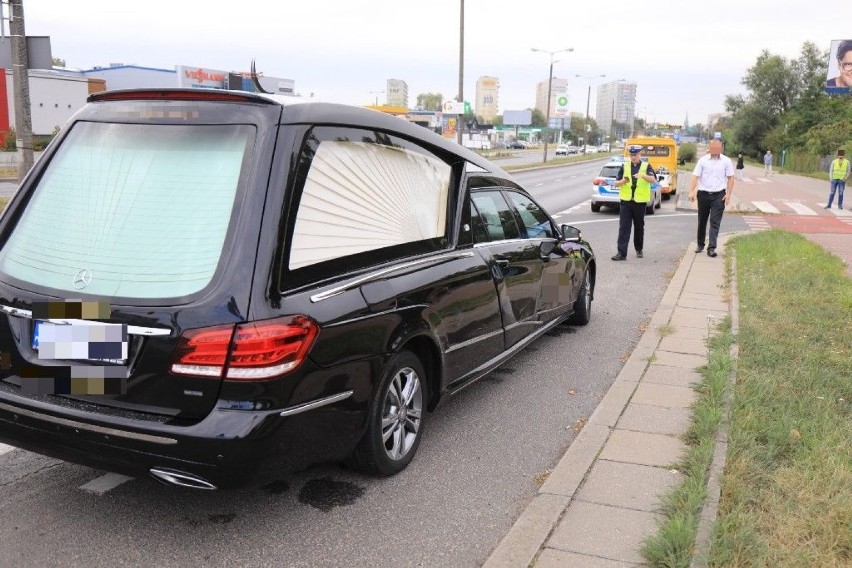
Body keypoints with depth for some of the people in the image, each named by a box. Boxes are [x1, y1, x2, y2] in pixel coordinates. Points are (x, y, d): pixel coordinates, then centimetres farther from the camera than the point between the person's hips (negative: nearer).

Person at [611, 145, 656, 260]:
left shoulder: (646, 166, 2)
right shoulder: (624, 166, 7)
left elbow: (653, 179, -14)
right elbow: (616, 183, 5)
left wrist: (643, 175, -33)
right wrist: (622, 181, -17)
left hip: (640, 202, -1)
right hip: (626, 201, 1)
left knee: (639, 227, 11)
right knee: (623, 227, -6)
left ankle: (639, 250, 28)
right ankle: (622, 253, -9)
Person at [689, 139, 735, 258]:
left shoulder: (726, 161, 1)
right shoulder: (703, 160, 0)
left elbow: (730, 178, 3)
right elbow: (695, 176, -5)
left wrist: (728, 194, -5)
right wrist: (692, 192, -18)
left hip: (719, 195, -1)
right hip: (703, 194, 1)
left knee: (715, 222, -7)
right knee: (702, 221, 13)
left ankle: (711, 248, -10)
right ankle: (700, 244, 29)